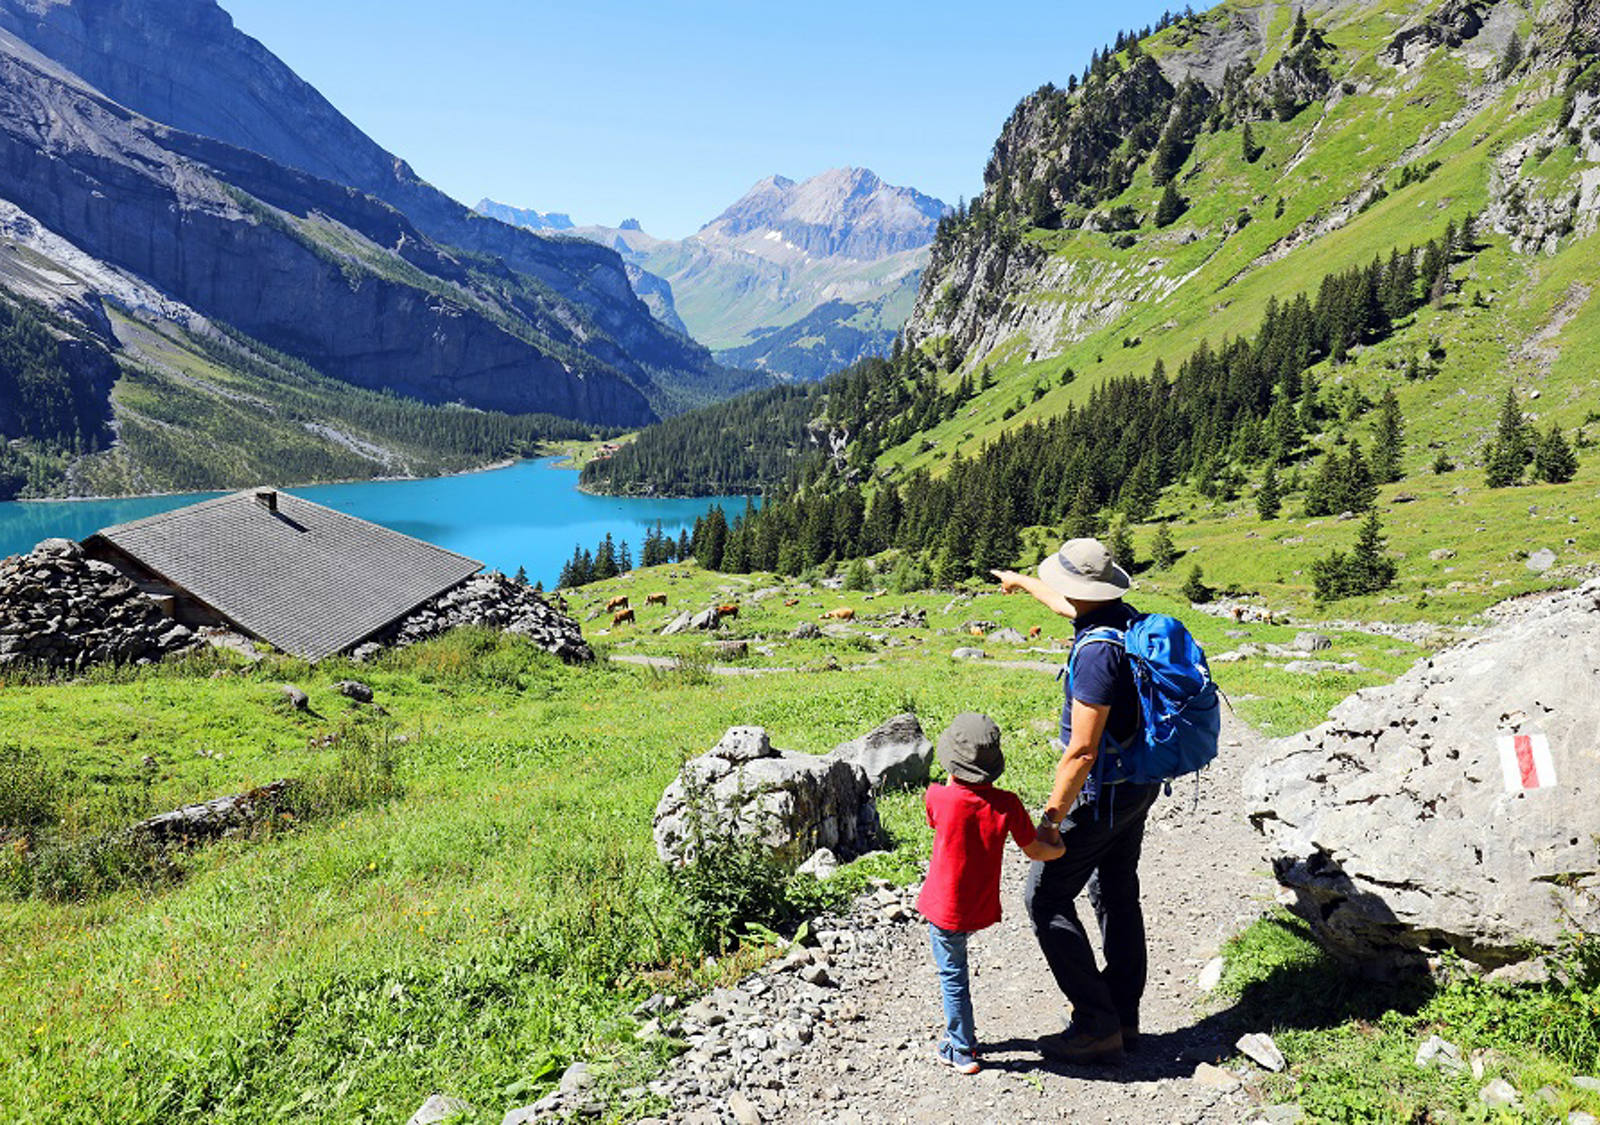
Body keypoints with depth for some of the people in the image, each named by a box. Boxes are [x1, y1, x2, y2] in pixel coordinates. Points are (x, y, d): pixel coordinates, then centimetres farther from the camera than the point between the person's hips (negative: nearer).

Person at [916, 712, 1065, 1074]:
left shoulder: (939, 798, -20)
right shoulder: (1007, 803, -13)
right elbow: (1034, 850, -1)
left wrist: (953, 780, 7)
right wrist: (1056, 848, 18)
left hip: (946, 908, -4)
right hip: (982, 908, 4)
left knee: (952, 975, 11)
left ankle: (962, 1051, 21)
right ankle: (961, 1032, 39)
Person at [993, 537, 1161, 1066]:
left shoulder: (1098, 651, -28)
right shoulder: (1127, 618, 1)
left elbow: (1083, 750, -28)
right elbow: (1069, 606, 25)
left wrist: (1050, 818, -20)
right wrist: (1022, 582, 41)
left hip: (1103, 792, -10)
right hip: (1139, 783, 10)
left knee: (1047, 898, 1)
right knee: (1117, 893, 18)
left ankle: (1096, 1027, 5)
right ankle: (1124, 1018, 29)